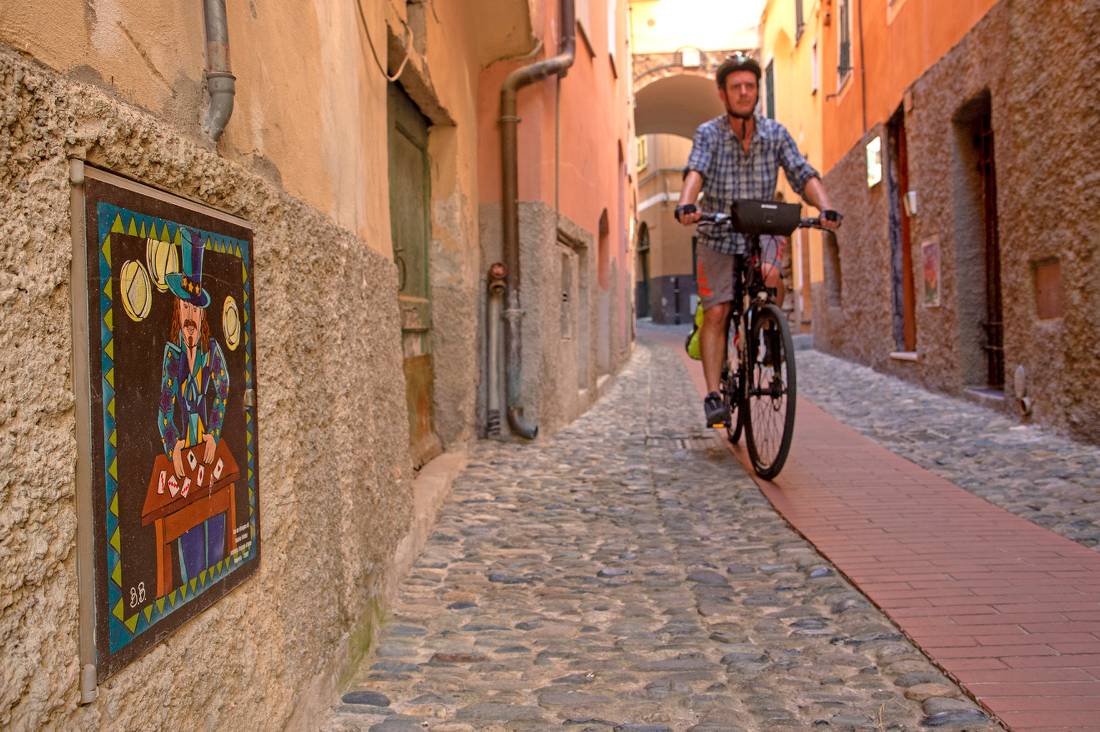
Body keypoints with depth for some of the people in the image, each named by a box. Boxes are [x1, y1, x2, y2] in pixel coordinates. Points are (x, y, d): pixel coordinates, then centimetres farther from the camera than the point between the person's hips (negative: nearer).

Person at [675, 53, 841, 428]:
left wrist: (826, 208, -29)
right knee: (716, 312, -11)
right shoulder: (708, 133, -6)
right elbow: (695, 172, -23)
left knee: (771, 276, -26)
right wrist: (686, 204, -45)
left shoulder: (775, 133, -1)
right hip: (718, 238, -1)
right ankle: (713, 395, -9)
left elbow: (803, 175, -10)